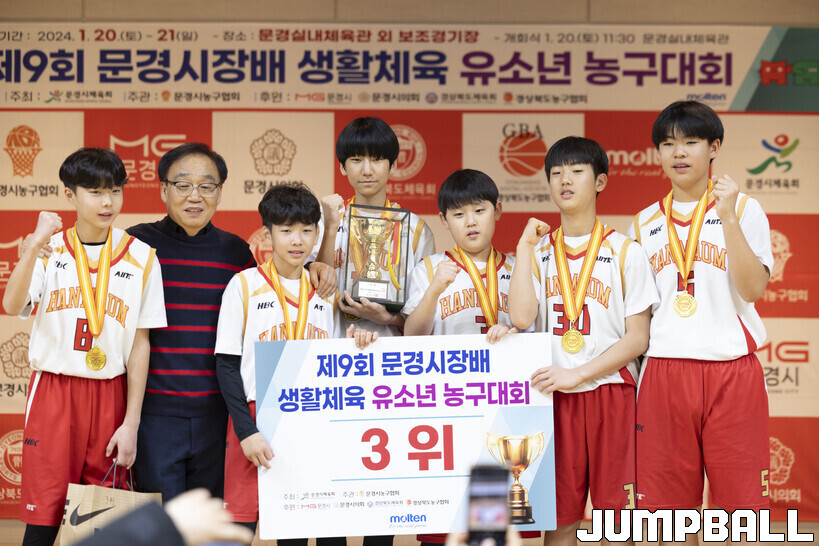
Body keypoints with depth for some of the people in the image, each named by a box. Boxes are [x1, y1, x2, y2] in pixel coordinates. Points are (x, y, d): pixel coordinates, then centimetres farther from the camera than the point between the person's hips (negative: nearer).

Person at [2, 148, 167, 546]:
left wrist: (131, 423, 0)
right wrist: (36, 244, -22)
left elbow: (140, 343, 3)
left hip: (109, 395, 1)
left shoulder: (140, 257, 4)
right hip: (53, 390, 0)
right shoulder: (50, 251, 4)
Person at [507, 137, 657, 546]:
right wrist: (524, 246, -5)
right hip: (554, 395, 2)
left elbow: (637, 338, -3)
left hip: (611, 393, -2)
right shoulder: (539, 251, 9)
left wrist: (577, 374, -12)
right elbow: (520, 316, -8)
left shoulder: (625, 252, 2)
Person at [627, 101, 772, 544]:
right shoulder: (645, 224, 14)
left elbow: (753, 287, -9)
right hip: (664, 372, 3)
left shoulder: (744, 209, 4)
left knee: (741, 501, -2)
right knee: (669, 508, 4)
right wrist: (630, 373, 11)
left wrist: (728, 218, -15)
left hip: (731, 370, -3)